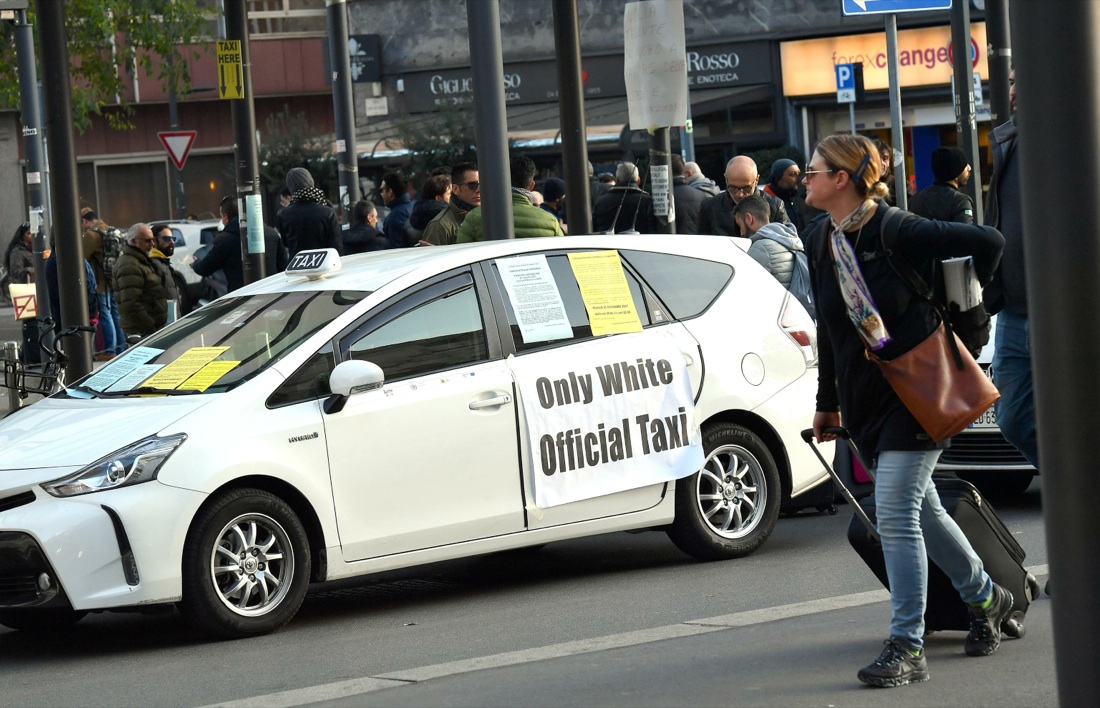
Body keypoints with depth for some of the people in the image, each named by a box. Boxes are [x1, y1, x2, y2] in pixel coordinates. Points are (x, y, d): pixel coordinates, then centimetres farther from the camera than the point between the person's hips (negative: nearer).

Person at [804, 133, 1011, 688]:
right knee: (920, 509, 18)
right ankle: (985, 597, 39)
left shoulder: (898, 233, -17)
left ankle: (906, 649, -10)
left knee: (895, 513, -13)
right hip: (864, 399, 7)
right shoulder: (819, 242, 5)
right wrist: (827, 402, 19)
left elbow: (988, 244, -13)